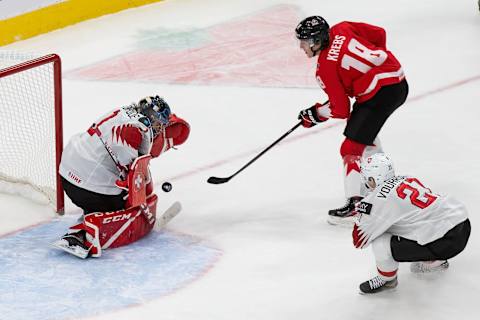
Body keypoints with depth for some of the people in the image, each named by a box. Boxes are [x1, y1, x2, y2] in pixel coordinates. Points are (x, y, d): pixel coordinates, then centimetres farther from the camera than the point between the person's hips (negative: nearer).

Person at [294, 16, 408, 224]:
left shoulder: (325, 68, -11)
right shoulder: (342, 29, 5)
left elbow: (341, 110, -7)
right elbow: (379, 34, 12)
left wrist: (315, 115, 9)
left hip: (380, 93, -10)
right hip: (398, 80, 10)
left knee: (352, 147, -8)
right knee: (365, 131, 31)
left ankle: (355, 204, -16)